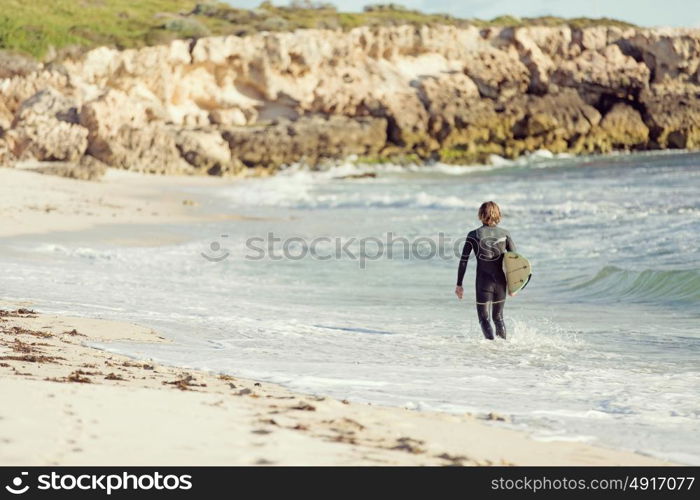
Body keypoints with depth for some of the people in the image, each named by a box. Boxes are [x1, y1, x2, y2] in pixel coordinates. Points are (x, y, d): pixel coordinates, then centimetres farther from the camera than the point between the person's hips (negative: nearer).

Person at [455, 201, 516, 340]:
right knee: (498, 317, 20)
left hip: (484, 283, -3)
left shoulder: (473, 235, -5)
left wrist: (459, 285, 3)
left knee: (484, 318, 7)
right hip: (501, 281, 3)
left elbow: (463, 261, -4)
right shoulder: (504, 234, 1)